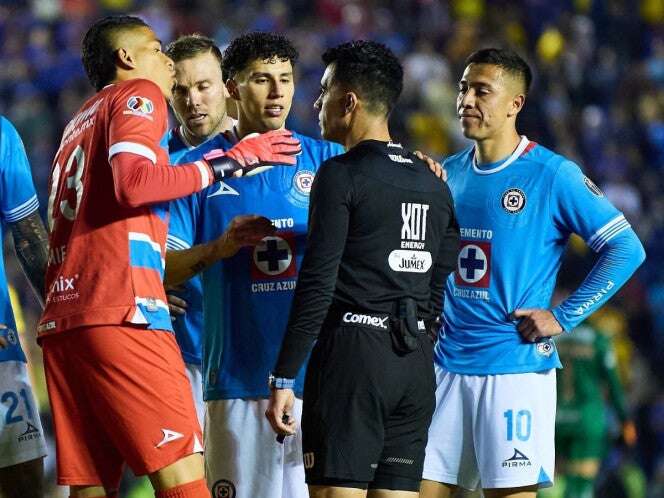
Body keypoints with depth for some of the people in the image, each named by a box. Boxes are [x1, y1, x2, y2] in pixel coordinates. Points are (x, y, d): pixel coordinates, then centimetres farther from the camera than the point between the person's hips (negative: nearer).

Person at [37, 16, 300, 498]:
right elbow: (132, 183, -14)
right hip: (121, 313, -8)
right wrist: (231, 161, -5)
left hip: (60, 320, 8)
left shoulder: (79, 125, 29)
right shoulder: (138, 95, 5)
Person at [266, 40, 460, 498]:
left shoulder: (341, 175, -7)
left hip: (352, 355, -7)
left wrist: (284, 378, -12)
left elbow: (317, 285, -13)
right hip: (417, 364, 7)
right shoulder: (433, 184, 14)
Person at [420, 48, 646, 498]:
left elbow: (626, 249, -8)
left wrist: (565, 317, -11)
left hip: (517, 365, -6)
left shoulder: (553, 175, -7)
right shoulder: (450, 173, 11)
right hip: (449, 364, 6)